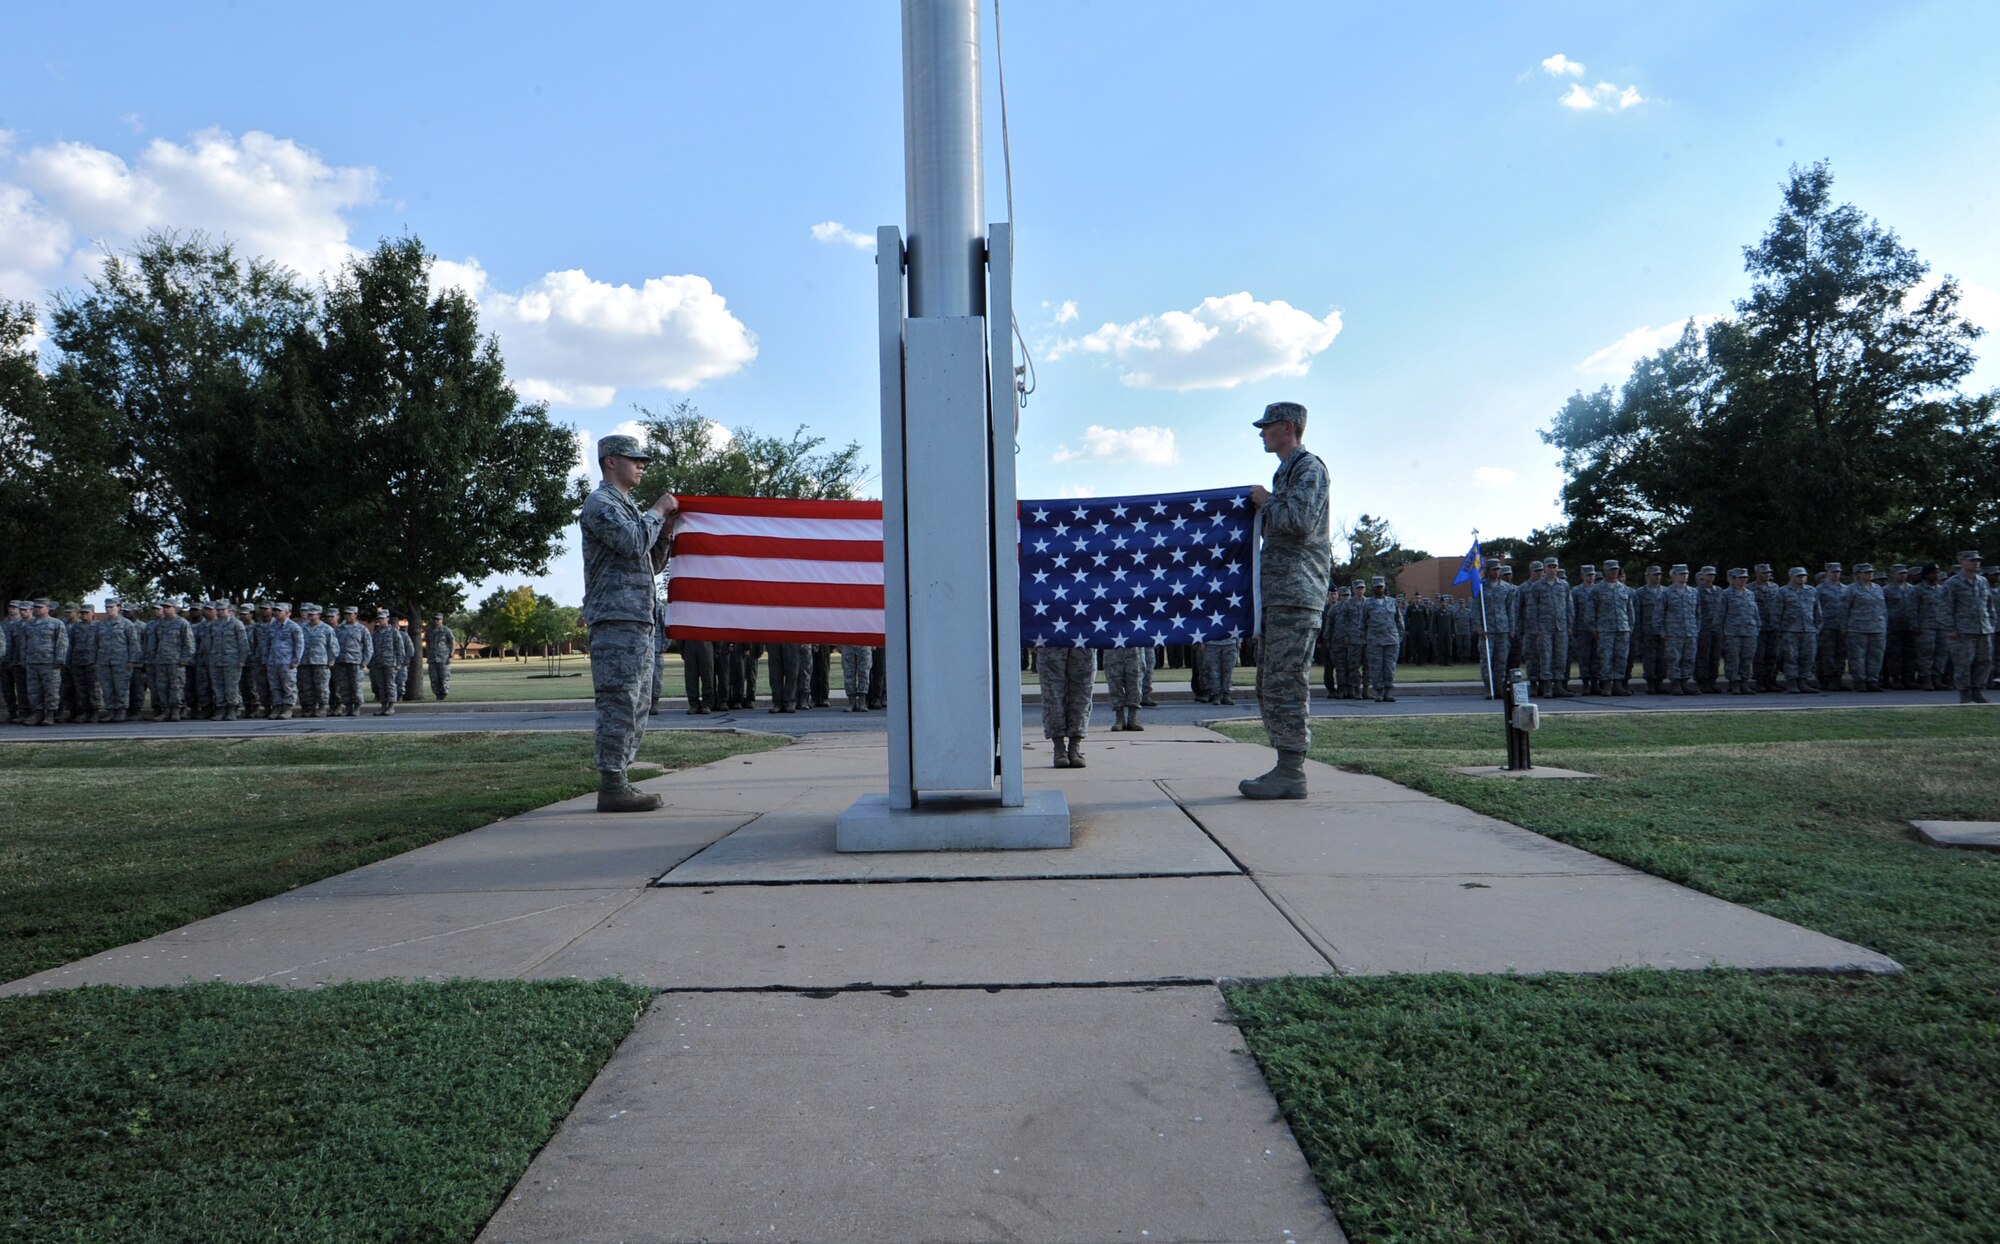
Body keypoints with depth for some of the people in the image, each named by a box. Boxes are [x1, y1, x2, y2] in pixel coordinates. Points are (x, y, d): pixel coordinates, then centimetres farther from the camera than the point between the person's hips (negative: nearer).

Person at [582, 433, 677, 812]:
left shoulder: (629, 507, 26)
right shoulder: (599, 503, -4)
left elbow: (651, 564, 25)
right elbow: (632, 542, -20)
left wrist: (667, 527, 12)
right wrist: (657, 511, -5)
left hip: (639, 622, 10)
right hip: (615, 620, -10)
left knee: (635, 707, 11)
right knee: (619, 705, -11)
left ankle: (619, 783, 16)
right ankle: (611, 788, -9)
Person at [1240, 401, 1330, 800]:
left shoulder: (1309, 467, -5)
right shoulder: (1285, 472, 25)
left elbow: (1299, 521, -19)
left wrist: (1267, 500, -5)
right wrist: (1263, 505, 18)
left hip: (1296, 593, -10)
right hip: (1275, 593, 10)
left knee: (1286, 683, -11)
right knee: (1269, 686, 10)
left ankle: (1292, 774, -7)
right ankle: (1286, 767, 14)